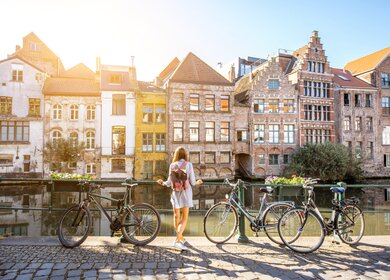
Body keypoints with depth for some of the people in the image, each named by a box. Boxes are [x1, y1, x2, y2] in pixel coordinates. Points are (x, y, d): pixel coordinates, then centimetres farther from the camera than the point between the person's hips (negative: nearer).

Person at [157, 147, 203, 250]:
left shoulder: (172, 165, -2)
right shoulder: (188, 165, -6)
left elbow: (169, 183, -2)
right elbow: (192, 182, -7)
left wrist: (162, 183, 19)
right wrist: (197, 183, 16)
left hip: (176, 193, 2)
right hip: (186, 192, -2)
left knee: (176, 216, 16)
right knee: (184, 217, 4)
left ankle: (180, 237, 33)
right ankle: (177, 240, -10)